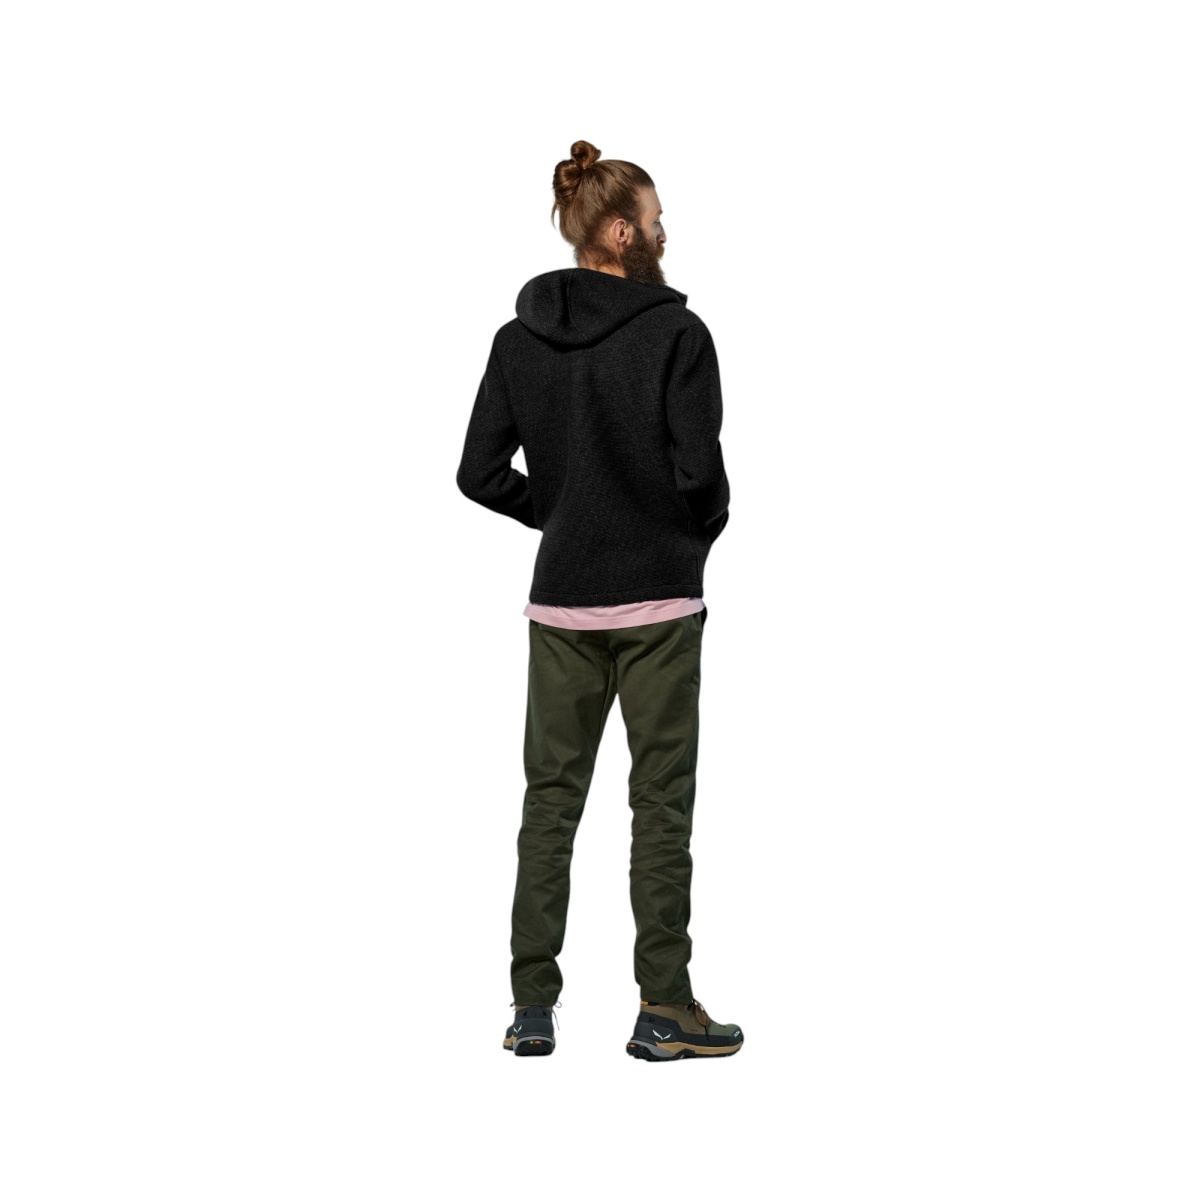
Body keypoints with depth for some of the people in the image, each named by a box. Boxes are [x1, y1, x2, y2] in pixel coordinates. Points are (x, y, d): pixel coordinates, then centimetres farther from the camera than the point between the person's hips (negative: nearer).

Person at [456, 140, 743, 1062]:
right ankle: (665, 1011, 9)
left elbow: (481, 474, 2)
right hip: (658, 601, -4)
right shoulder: (675, 334, -12)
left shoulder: (520, 337, 3)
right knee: (661, 802, 3)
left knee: (551, 796, 10)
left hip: (562, 599, 5)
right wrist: (703, 531, 4)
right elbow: (698, 468, -17)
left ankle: (533, 1006, 13)